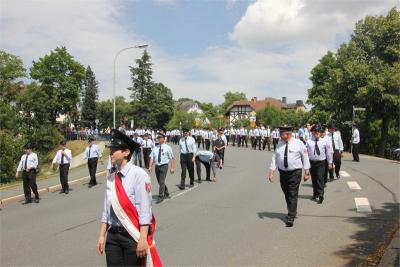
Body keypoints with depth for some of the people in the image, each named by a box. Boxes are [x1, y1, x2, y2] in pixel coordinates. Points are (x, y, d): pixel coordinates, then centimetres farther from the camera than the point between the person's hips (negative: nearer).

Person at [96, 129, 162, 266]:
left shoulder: (139, 175, -14)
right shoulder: (111, 178, 5)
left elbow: (145, 210, -15)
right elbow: (106, 210, 12)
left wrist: (142, 239, -17)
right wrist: (102, 236, 10)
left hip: (133, 236, -5)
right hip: (113, 236, 5)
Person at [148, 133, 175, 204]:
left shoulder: (167, 147, -2)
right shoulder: (155, 148, 8)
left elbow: (171, 158, -5)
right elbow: (152, 157, 5)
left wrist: (172, 167, -11)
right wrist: (150, 166, -5)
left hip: (164, 166, -5)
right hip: (157, 166, 5)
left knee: (162, 182, -10)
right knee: (160, 182, 15)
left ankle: (161, 197, -1)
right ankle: (166, 193, 35)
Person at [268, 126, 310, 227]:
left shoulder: (298, 143, -5)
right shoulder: (279, 144, 4)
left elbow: (305, 158, -1)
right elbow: (274, 158, 3)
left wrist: (307, 172, -2)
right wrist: (271, 172, -4)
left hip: (295, 173, -4)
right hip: (283, 172, 4)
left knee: (293, 195, -7)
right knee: (286, 194, 15)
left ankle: (291, 217, -2)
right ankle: (292, 212, 35)